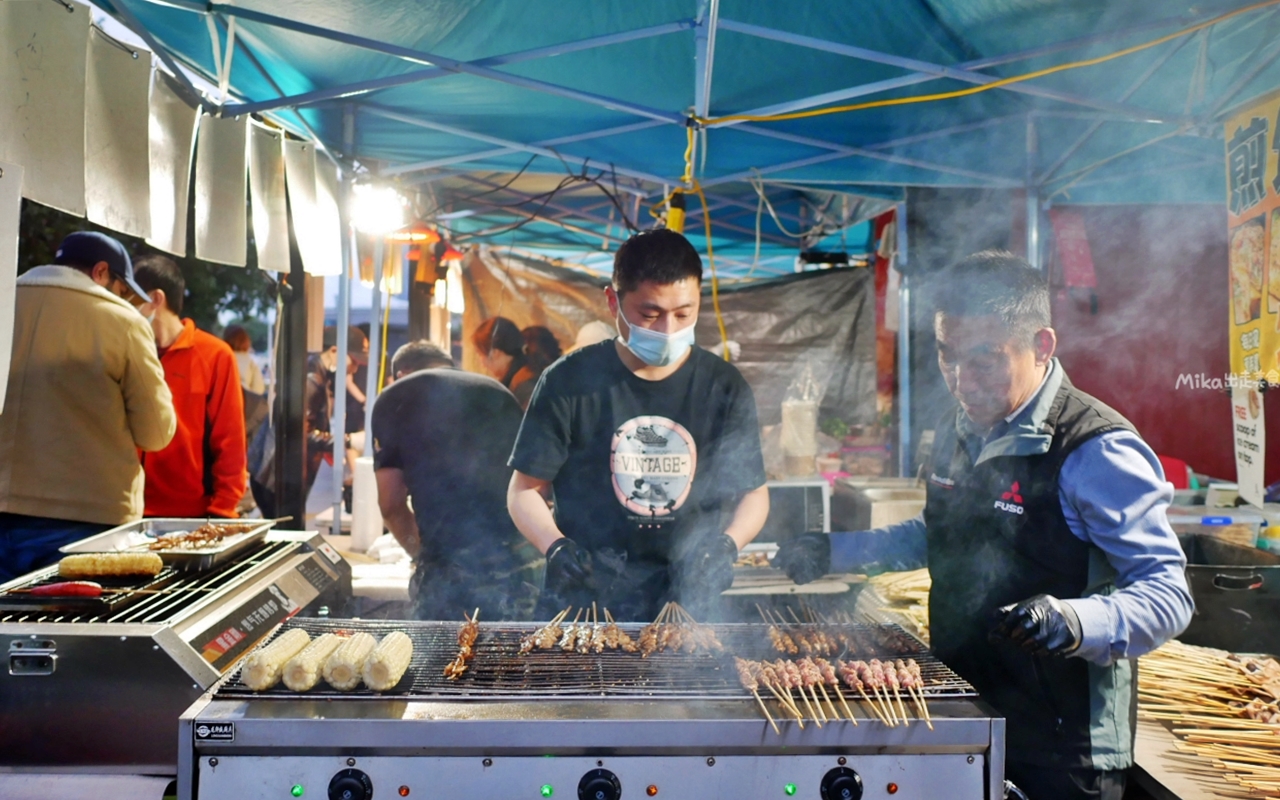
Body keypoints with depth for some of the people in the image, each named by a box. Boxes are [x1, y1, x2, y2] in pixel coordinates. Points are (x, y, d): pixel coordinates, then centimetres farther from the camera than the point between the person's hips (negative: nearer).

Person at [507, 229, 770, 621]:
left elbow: (753, 493, 9)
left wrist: (726, 544, -11)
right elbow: (526, 490, 2)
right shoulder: (569, 382, -5)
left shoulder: (724, 388, 0)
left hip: (686, 595, 1)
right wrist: (555, 547, -17)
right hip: (584, 595, -1)